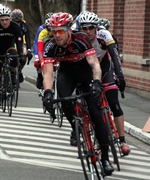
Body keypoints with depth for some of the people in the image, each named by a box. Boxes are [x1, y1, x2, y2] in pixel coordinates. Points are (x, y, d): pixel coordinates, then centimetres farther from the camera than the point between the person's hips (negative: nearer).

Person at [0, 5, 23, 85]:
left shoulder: (15, 27, -23)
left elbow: (19, 41, -29)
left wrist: (20, 53, -44)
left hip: (9, 46, 0)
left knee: (14, 58, -29)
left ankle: (12, 75, -7)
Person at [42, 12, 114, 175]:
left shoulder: (81, 39, -32)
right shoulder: (50, 46, -24)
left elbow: (95, 64, -39)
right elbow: (47, 73, -30)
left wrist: (96, 83, -57)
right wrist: (47, 92, -48)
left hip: (86, 71, -2)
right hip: (66, 72, 2)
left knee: (95, 111, -13)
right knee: (64, 100, -29)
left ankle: (105, 157, -8)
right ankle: (76, 129, 1)